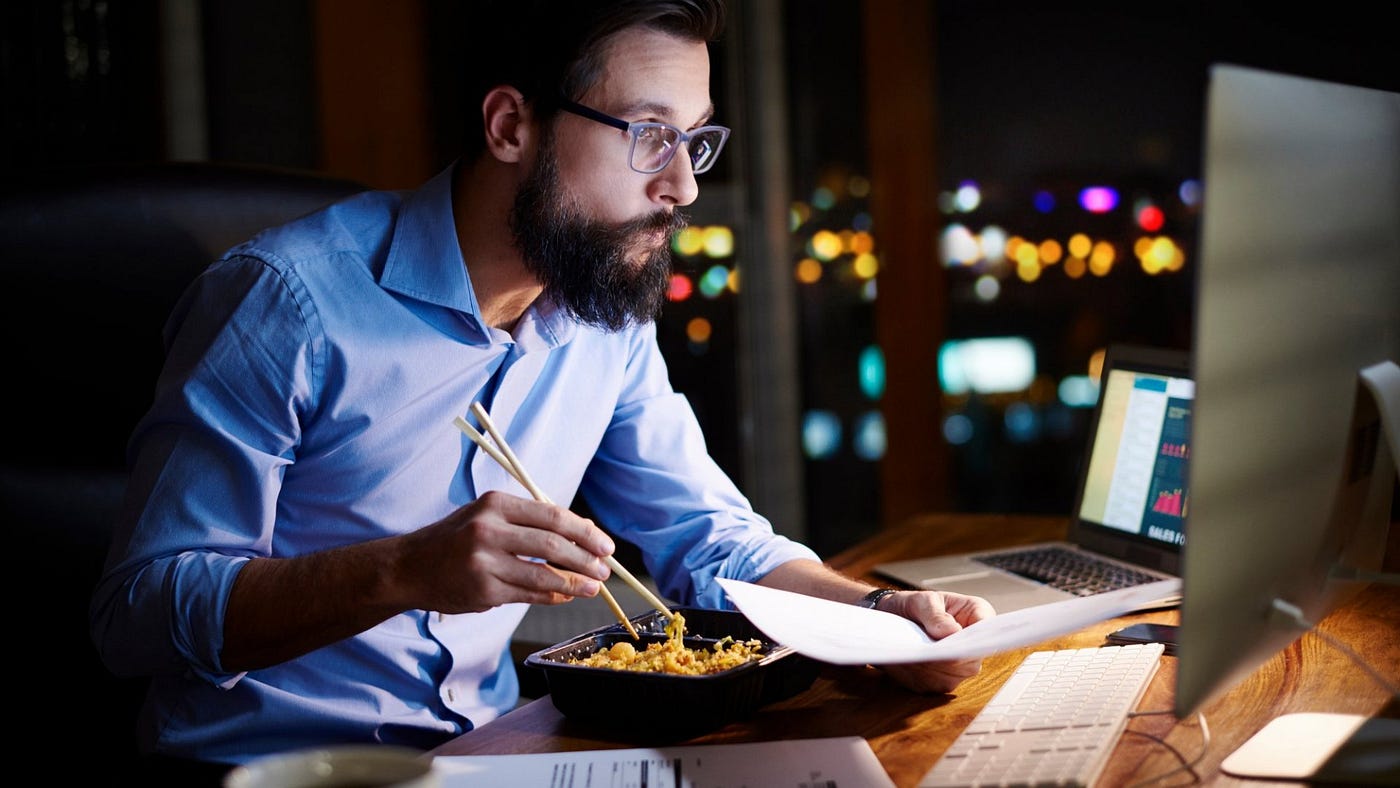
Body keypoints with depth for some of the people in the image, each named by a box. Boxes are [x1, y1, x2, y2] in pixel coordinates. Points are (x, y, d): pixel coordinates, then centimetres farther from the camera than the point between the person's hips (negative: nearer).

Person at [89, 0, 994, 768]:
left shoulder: (608, 320, 4)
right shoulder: (288, 296, -17)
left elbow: (713, 538, 9)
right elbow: (138, 608, -19)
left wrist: (879, 616, -11)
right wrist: (402, 572, -33)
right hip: (269, 757, -5)